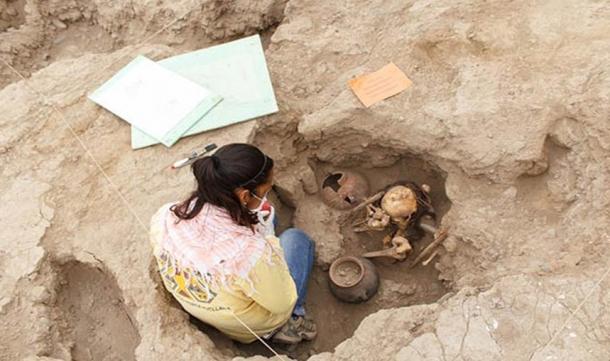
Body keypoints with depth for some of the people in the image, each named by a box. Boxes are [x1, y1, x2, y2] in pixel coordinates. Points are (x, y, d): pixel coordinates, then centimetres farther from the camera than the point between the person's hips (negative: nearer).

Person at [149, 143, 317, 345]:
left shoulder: (165, 218, -27)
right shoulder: (251, 253, -43)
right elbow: (282, 302, -23)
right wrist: (269, 244, -12)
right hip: (252, 326, -4)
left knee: (262, 214, 16)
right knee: (296, 239, 13)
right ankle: (288, 324, 16)